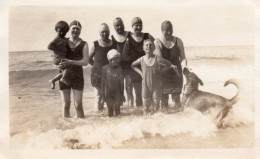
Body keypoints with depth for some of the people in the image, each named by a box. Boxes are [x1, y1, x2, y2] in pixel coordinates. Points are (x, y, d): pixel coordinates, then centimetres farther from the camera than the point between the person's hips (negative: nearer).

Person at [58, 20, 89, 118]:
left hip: (77, 76, -2)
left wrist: (70, 62, -22)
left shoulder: (84, 45, 2)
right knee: (65, 105, 3)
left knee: (78, 105, -5)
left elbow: (85, 62, -11)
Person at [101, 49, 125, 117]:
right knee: (110, 108, 5)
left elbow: (121, 82, 1)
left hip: (118, 92, 0)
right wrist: (102, 92, 0)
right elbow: (103, 81, 1)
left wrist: (122, 93, 2)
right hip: (108, 92, 0)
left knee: (117, 107, 4)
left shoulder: (119, 69, -3)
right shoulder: (105, 68, -3)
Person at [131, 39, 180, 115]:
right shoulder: (141, 59, -2)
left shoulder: (158, 59, -11)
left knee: (156, 108, 5)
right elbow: (133, 65, 18)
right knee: (146, 109, 7)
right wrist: (140, 72, 7)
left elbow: (172, 66, -4)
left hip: (156, 86, -2)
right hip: (145, 86, 2)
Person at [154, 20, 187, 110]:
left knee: (176, 97, 0)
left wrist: (184, 67, -19)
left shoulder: (178, 41, 4)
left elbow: (183, 57, 1)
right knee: (164, 97, 1)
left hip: (176, 73, 2)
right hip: (163, 74, -1)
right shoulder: (157, 42, -4)